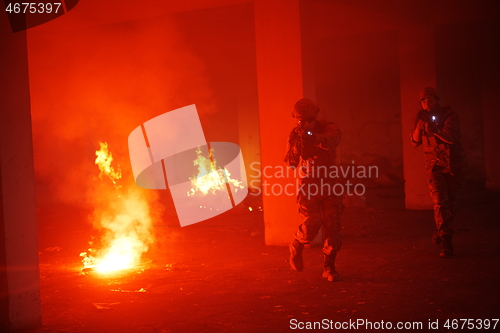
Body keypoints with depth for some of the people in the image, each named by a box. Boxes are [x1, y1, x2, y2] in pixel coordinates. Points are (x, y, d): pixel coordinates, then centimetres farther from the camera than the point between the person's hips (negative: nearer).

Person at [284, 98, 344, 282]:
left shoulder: (328, 128, -7)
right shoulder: (295, 134, -3)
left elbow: (333, 139, -32)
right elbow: (290, 164, -12)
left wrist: (316, 138, -53)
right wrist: (296, 149, -33)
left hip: (329, 183, 1)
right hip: (308, 184, -1)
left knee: (332, 225, -5)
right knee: (311, 224, -13)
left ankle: (329, 268, 8)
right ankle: (296, 247, 18)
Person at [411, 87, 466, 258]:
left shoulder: (449, 115, -10)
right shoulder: (422, 118, 4)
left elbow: (452, 138, -23)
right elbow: (415, 141, 1)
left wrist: (435, 130, -40)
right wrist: (419, 124, -16)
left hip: (453, 164, -1)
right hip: (434, 166, 1)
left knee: (451, 202, 10)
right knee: (440, 202, -14)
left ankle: (440, 231, 35)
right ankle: (447, 243, -15)